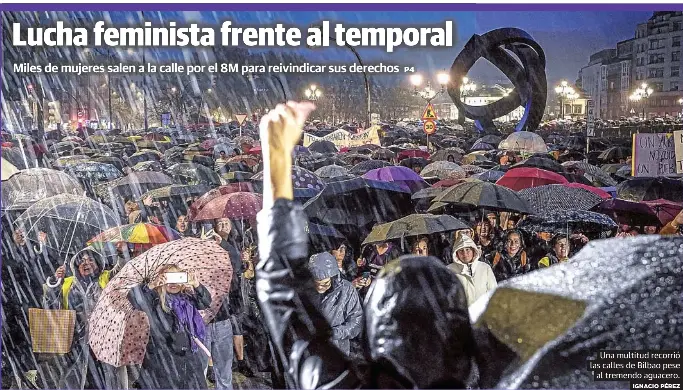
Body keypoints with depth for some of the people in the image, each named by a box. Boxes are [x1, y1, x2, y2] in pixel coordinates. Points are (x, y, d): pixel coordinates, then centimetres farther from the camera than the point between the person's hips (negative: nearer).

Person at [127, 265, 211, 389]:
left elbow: (206, 302, -1)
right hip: (163, 355, -4)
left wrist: (196, 285, -16)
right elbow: (132, 297, -16)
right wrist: (151, 285, -28)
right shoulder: (155, 298, -3)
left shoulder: (187, 297, 10)